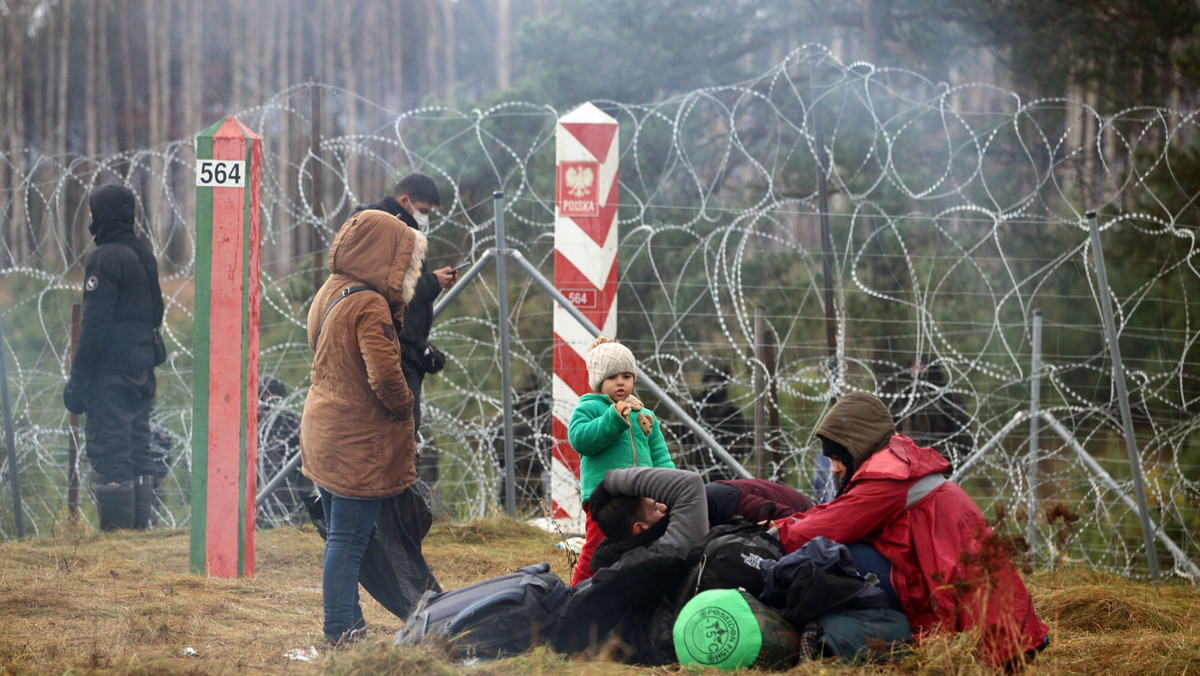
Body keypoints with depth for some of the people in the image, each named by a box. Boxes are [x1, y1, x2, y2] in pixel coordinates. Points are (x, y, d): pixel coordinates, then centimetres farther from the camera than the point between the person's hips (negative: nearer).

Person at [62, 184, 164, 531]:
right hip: (143, 370, 9)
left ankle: (115, 531, -11)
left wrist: (77, 378, -15)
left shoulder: (105, 258, -12)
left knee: (109, 452, -8)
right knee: (138, 448, 11)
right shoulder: (145, 255, 15)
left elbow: (95, 323, -16)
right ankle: (139, 526, 12)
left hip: (111, 372, -9)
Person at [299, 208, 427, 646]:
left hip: (324, 434, 9)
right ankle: (340, 633, -1)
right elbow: (385, 375, -26)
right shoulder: (369, 305, -19)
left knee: (340, 537, 16)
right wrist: (404, 408, -7)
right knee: (348, 541, -4)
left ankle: (350, 624, 25)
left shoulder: (329, 293, 9)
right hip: (360, 444, -9)